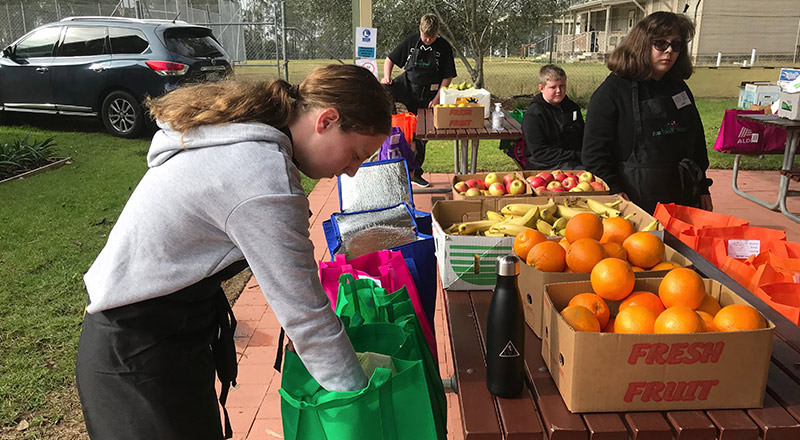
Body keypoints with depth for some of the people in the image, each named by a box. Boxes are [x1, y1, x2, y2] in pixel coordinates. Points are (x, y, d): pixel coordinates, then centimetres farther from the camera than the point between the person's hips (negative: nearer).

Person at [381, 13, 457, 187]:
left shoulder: (444, 47, -3)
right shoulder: (411, 41, -1)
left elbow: (448, 77, -1)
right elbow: (390, 59, 6)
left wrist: (437, 98, -10)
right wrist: (387, 76, -13)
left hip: (428, 94, 0)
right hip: (407, 85, 1)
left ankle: (415, 173, 19)